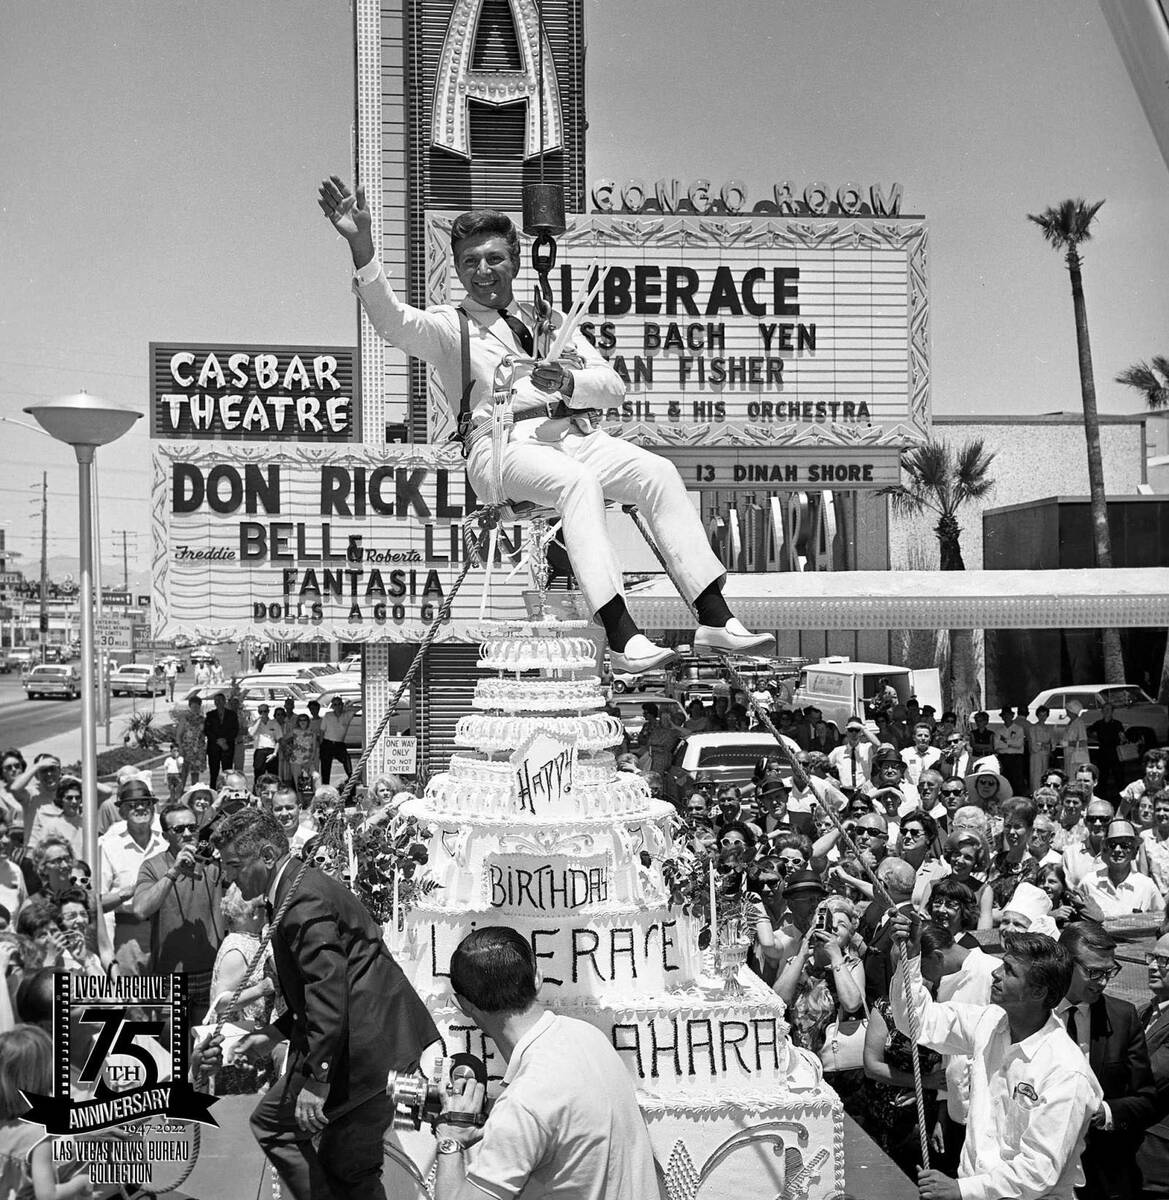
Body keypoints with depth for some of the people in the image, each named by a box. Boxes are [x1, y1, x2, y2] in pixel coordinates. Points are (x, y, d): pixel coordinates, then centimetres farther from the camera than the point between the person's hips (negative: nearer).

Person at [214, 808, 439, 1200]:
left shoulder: (303, 902, -18)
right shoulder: (305, 886, 16)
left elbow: (329, 989, -25)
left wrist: (315, 1079, -25)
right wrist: (276, 1032, 20)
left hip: (368, 1047, -10)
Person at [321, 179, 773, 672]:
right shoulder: (448, 325, 16)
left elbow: (614, 386, 18)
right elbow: (392, 320, -7)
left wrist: (568, 383, -5)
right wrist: (361, 246, -22)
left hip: (576, 435, 4)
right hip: (502, 444, -4)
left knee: (659, 473, -22)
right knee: (578, 481, -36)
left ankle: (715, 621, -28)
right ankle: (621, 637, -45)